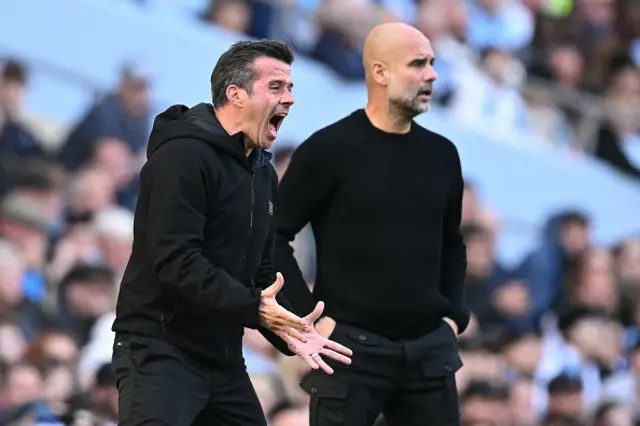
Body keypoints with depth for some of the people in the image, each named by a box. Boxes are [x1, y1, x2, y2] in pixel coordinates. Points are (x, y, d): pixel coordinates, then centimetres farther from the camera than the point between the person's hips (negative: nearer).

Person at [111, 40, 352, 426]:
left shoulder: (262, 173, 16)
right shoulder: (183, 156, -15)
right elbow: (175, 260, -24)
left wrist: (289, 330, 3)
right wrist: (252, 308, -29)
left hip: (222, 355, 9)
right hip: (159, 350, -9)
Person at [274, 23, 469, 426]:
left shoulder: (441, 154, 9)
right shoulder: (329, 150, -6)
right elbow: (274, 236, -5)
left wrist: (454, 314, 11)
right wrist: (309, 316, -10)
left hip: (429, 349, 5)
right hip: (352, 347, -5)